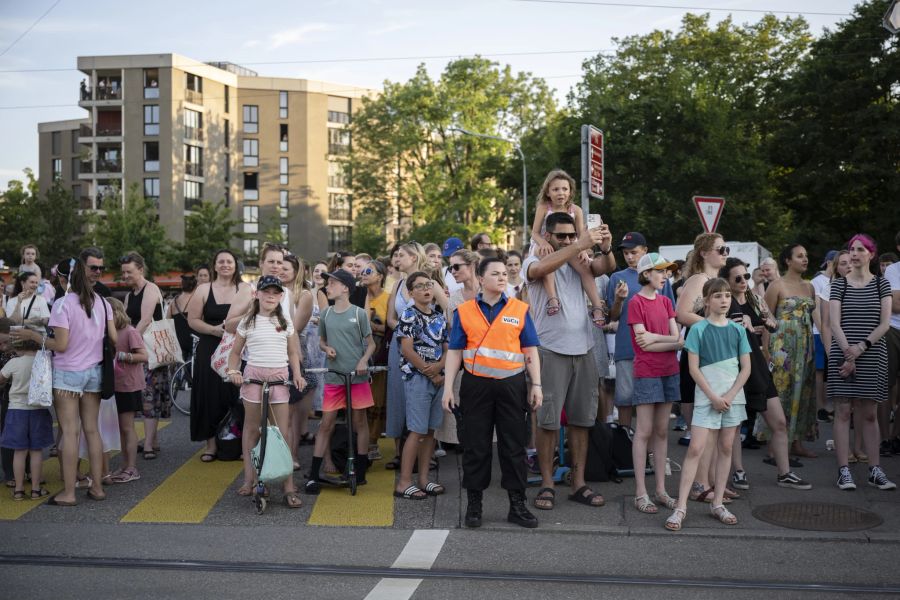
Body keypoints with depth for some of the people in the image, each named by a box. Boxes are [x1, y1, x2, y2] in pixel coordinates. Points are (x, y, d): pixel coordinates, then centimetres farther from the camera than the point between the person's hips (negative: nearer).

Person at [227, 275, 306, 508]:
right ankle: (249, 479, 15)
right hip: (253, 375, 0)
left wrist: (297, 374, 0)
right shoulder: (248, 322, 5)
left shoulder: (285, 322, 10)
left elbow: (293, 353, 14)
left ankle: (288, 485, -3)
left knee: (282, 431, -3)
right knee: (251, 427, 6)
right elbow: (235, 352, 11)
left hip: (279, 377, 1)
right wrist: (233, 371, -6)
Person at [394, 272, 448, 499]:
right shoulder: (409, 315, -5)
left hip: (438, 378, 6)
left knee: (430, 430, 8)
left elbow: (446, 348, 13)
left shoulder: (440, 317, 13)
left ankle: (423, 479, 16)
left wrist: (439, 366, -9)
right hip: (417, 378, -6)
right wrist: (430, 374, -9)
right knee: (417, 431, -8)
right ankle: (404, 483, -2)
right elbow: (407, 350, -12)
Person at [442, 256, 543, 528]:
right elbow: (455, 352, 4)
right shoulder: (464, 311, 3)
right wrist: (448, 388, -2)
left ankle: (517, 504, 17)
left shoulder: (520, 309, 5)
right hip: (476, 385, 0)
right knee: (475, 445, 6)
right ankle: (474, 503, 18)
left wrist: (536, 385, -1)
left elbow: (530, 351, 6)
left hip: (512, 384, 1)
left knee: (513, 444, 7)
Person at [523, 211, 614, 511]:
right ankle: (547, 484, 9)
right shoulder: (534, 261, -3)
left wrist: (606, 248, -28)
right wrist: (581, 245, -34)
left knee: (581, 418, 9)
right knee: (548, 419, -1)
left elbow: (607, 267, -6)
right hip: (551, 351, -5)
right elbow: (542, 268, -27)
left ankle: (579, 483, 17)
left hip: (583, 350, 5)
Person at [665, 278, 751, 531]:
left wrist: (729, 396, -8)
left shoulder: (737, 330, 6)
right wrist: (713, 397, -13)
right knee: (696, 448, -9)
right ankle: (681, 507, -8)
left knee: (726, 448, 8)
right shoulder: (698, 330, -4)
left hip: (733, 397, 4)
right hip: (706, 397, -4)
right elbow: (694, 368, -7)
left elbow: (746, 368, 4)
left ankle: (717, 503, 17)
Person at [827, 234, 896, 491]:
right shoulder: (839, 285, 4)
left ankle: (875, 470, 10)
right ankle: (843, 470, 0)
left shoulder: (881, 284, 6)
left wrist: (861, 347, -13)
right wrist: (848, 351, -16)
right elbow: (835, 324, -3)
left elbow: (885, 323, -2)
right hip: (843, 353, -1)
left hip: (872, 355, 1)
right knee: (843, 411, -2)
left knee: (869, 413, 5)